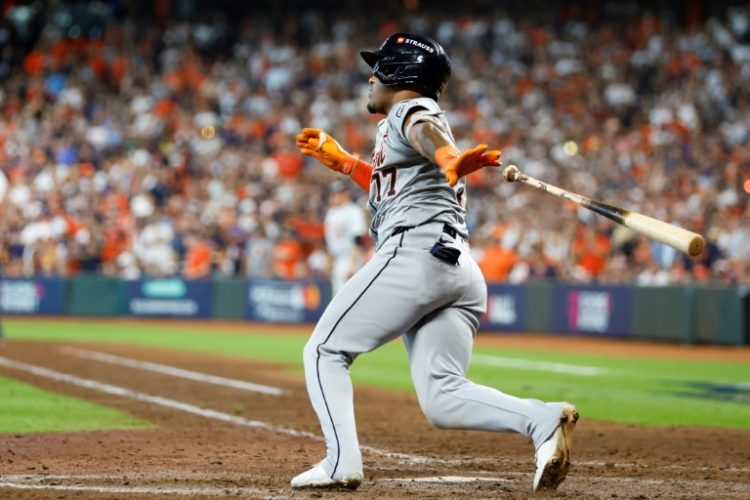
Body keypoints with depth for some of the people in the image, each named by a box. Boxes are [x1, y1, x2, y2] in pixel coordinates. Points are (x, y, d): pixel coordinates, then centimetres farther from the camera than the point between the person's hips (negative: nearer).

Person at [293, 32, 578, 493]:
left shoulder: (410, 110, 5)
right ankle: (543, 419, -25)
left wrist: (450, 161, -43)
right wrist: (340, 160, 47)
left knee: (325, 351, 0)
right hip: (461, 270, 9)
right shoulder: (412, 119, 33)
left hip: (415, 254, -9)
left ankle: (342, 463, -16)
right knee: (441, 398, -4)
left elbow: (427, 133, -21)